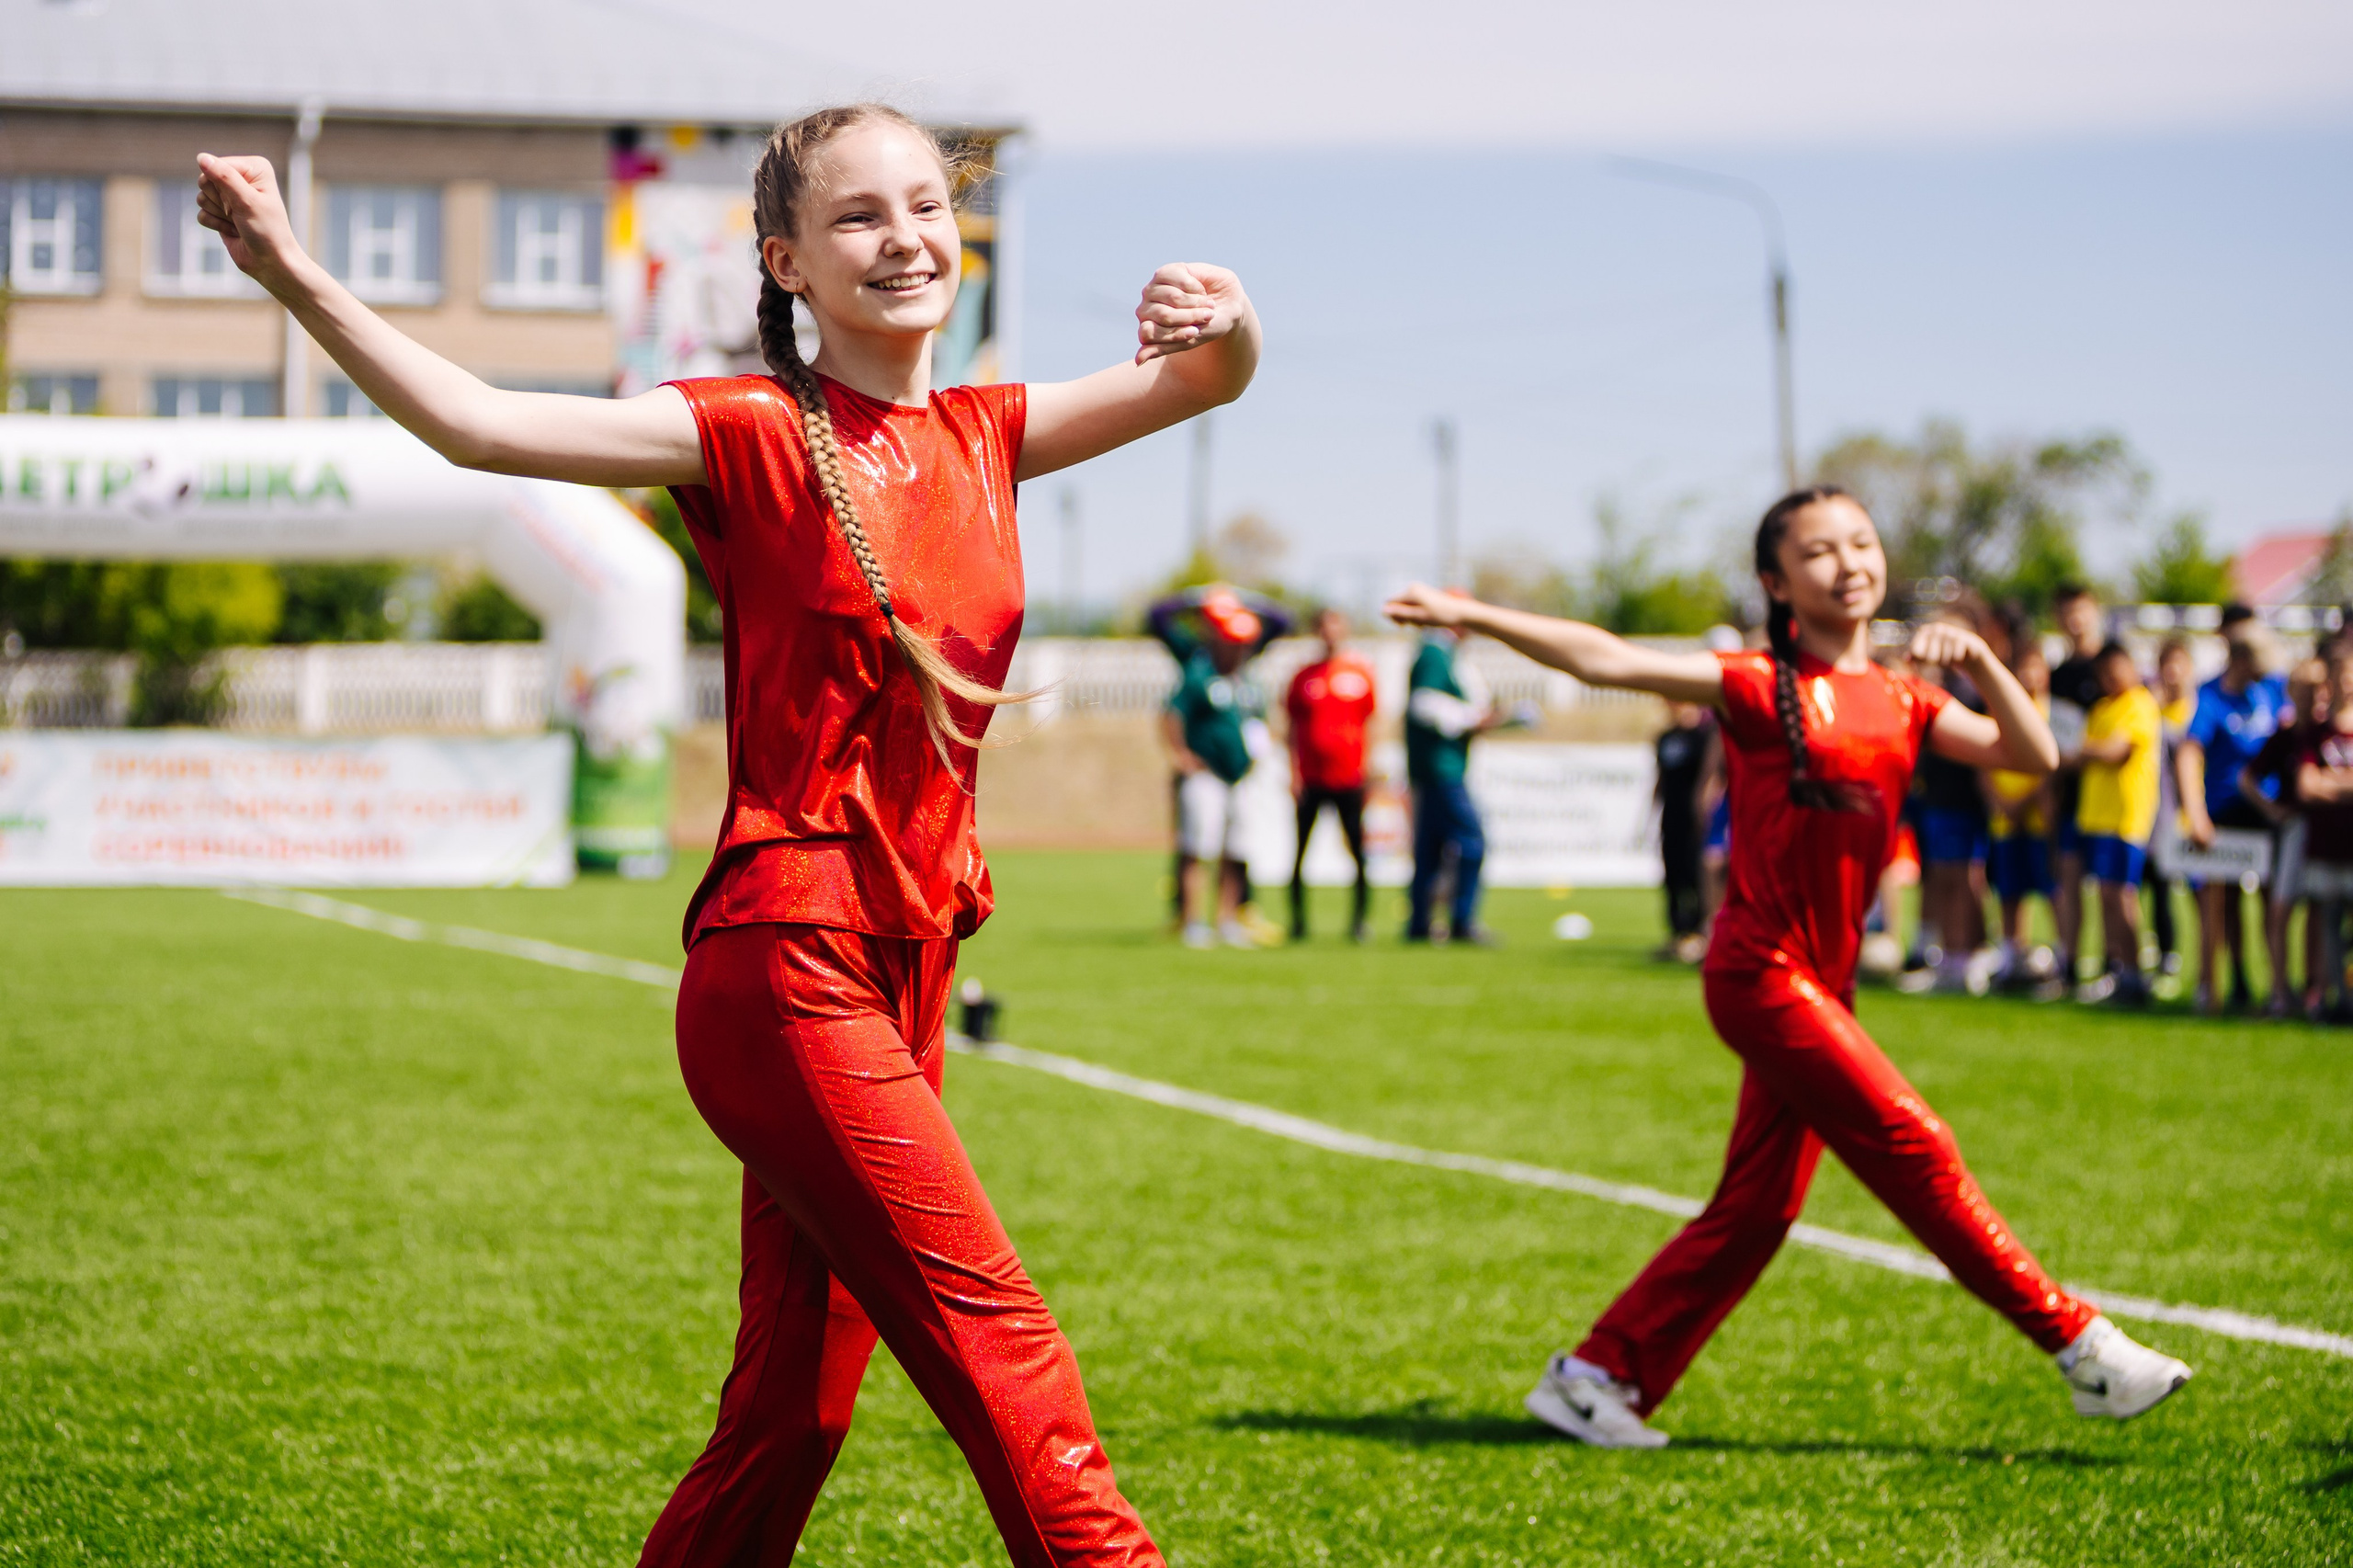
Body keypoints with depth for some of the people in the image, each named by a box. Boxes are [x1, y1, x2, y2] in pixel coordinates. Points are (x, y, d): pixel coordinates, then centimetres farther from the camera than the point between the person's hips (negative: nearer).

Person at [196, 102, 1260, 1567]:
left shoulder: (983, 435, 13)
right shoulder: (751, 434, -4)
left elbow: (1200, 386, 7)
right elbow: (481, 423, -14)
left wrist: (1225, 326, -17)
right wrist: (294, 270, -24)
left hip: (903, 974, 7)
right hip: (784, 962, -7)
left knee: (794, 1411, 9)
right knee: (997, 1337, -11)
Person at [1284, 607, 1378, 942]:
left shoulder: (1361, 672, 6)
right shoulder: (1305, 675, 8)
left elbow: (1373, 724, 9)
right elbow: (1294, 727, 11)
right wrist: (1294, 772, 3)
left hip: (1349, 775, -1)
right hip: (1311, 776, 1)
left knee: (1359, 850, -4)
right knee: (1301, 850, 2)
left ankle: (1359, 920, 4)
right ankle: (1298, 921, 11)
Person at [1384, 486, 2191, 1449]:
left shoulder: (1901, 702, 10)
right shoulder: (1762, 689, -7)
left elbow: (2032, 755, 2)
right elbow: (1605, 661, -12)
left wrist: (1980, 663, -12)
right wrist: (1472, 617, -19)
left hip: (1820, 984, 7)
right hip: (1762, 972, -7)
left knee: (1756, 1210, 8)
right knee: (1915, 1150, -8)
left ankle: (1596, 1379, 16)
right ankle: (2080, 1345, -1)